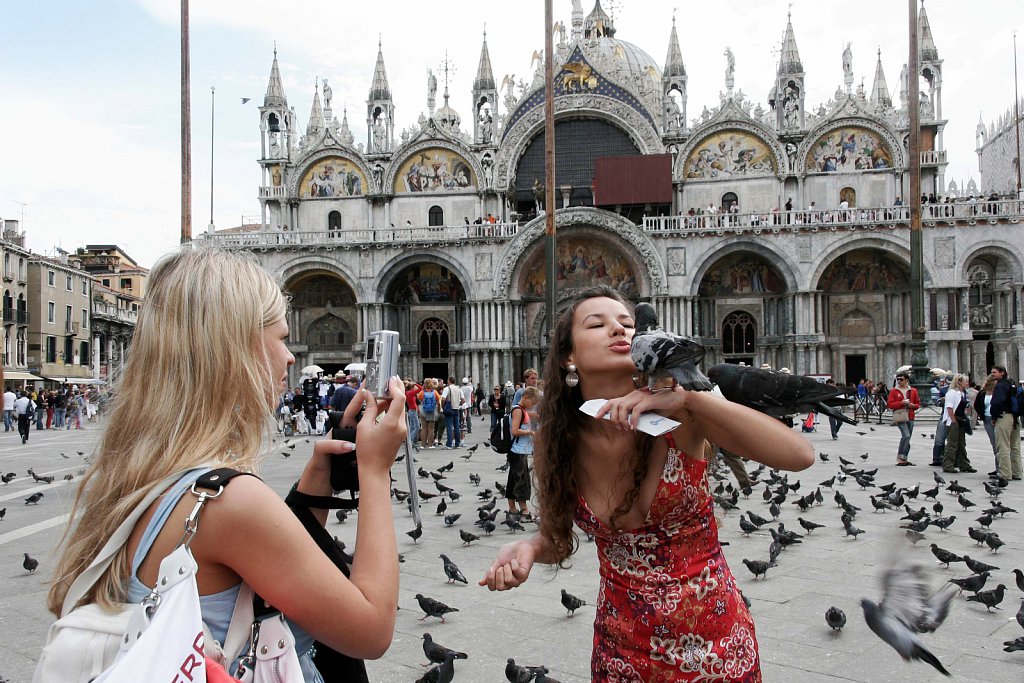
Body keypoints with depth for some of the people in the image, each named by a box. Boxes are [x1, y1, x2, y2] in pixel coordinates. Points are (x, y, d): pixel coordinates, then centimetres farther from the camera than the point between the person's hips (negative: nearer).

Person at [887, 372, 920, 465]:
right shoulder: (894, 391, 1)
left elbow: (918, 404, 16)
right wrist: (901, 403, -16)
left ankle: (904, 459, 17)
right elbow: (890, 404, -4)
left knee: (907, 438, 9)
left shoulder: (913, 391, 11)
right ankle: (900, 458, -15)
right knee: (906, 436, -20)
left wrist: (913, 405, -6)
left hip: (910, 417, 5)